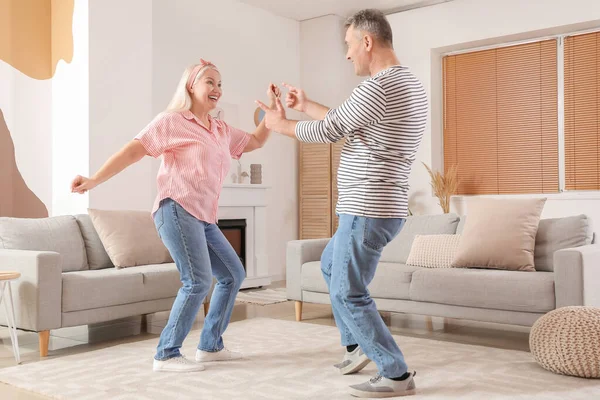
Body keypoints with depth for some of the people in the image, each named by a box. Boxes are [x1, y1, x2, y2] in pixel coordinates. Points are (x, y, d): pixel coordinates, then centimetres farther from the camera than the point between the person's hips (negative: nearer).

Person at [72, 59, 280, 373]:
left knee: (233, 275, 11)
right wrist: (94, 180, -18)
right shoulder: (172, 121, -1)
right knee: (198, 281, -18)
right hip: (177, 209, -9)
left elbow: (256, 141, 30)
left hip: (204, 218, 9)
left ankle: (210, 346, 20)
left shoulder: (221, 131, 21)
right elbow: (133, 150, -8)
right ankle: (166, 355, -7)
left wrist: (272, 107, 19)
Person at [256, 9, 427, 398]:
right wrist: (306, 105, 28)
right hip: (383, 207, 10)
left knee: (348, 293, 1)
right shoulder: (411, 86, 13)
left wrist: (281, 124, 8)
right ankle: (358, 346, 33)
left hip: (368, 209, -10)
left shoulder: (377, 88, -20)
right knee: (330, 264, 27)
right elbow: (346, 125, 22)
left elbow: (328, 132, -10)